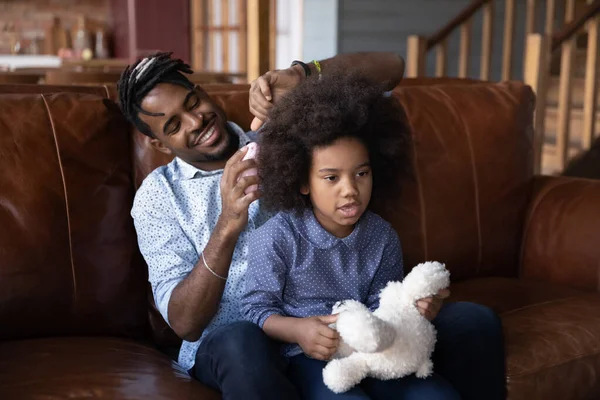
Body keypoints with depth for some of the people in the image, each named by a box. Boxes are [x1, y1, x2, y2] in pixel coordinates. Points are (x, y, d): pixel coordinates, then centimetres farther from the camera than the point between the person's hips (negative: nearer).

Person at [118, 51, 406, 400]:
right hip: (228, 346, 0)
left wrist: (303, 76, -15)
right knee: (241, 341, -37)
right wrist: (227, 226, -23)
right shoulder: (157, 197, 2)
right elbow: (185, 323, -8)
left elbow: (390, 67, 2)